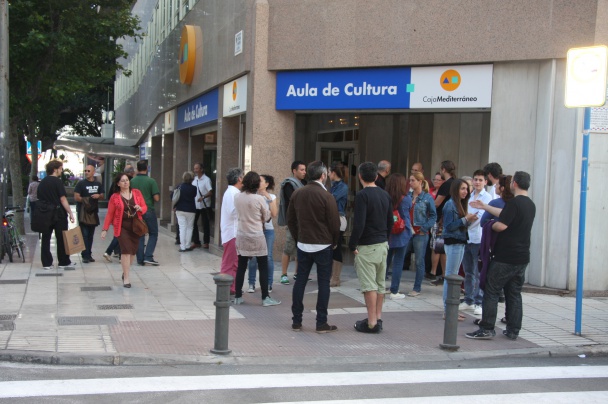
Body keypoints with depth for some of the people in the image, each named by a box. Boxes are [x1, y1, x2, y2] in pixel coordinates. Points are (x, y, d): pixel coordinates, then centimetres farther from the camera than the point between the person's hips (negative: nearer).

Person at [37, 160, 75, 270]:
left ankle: (46, 263, 7)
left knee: (46, 239, 7)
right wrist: (70, 213, -12)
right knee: (61, 239, 3)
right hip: (59, 215, -6)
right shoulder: (57, 182, -9)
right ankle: (63, 262, 8)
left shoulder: (41, 183, 10)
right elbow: (63, 199, -14)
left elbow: (38, 199, 14)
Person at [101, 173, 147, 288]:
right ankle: (126, 278, -4)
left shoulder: (137, 193, 5)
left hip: (135, 226, 3)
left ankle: (125, 272, 30)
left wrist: (140, 208, -13)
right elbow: (109, 214, 2)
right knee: (126, 250, -11)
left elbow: (145, 207, 11)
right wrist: (105, 229, -1)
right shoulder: (114, 197, -1)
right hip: (122, 227, -3)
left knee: (133, 251, 8)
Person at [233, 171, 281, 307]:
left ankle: (238, 297, 13)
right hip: (257, 236, -4)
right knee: (263, 268, 5)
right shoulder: (259, 199, -15)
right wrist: (266, 204, 12)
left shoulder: (237, 197, -3)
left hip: (241, 236, 4)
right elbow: (266, 217, -3)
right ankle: (265, 298, 8)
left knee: (241, 267, 10)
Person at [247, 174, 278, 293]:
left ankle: (268, 284, 11)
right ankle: (252, 284, 8)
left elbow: (274, 214, -9)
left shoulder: (271, 197, 3)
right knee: (253, 257, -1)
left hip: (267, 230, 0)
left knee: (268, 257, 1)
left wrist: (269, 198, -11)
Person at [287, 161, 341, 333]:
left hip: (303, 245, 5)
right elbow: (334, 223, -11)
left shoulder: (297, 194, 3)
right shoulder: (326, 196, -14)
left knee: (300, 281, 10)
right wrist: (334, 242, 5)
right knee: (323, 283, 2)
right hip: (323, 246, -5)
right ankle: (321, 323, 4)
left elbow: (290, 219, 9)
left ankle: (296, 321, 13)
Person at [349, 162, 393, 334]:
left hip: (367, 246, -7)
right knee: (380, 284, 13)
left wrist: (352, 245, -11)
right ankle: (378, 318, 20)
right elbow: (390, 222, 14)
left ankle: (371, 323, -2)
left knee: (369, 285, -4)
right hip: (383, 245, 7)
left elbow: (359, 224, -19)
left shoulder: (362, 195, -14)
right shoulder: (385, 195, 9)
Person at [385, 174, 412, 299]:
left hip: (387, 234, 3)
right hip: (402, 235, -3)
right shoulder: (406, 199, -11)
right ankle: (394, 291, 5)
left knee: (385, 261, 16)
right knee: (398, 263, 3)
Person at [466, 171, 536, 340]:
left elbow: (501, 225, -21)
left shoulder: (514, 202, -16)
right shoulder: (531, 205, 12)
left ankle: (487, 329, -2)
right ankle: (513, 330, 13)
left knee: (491, 291, -1)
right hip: (522, 258, 8)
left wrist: (491, 225, 0)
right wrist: (485, 207, 27)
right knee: (514, 294, 12)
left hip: (505, 258, -8)